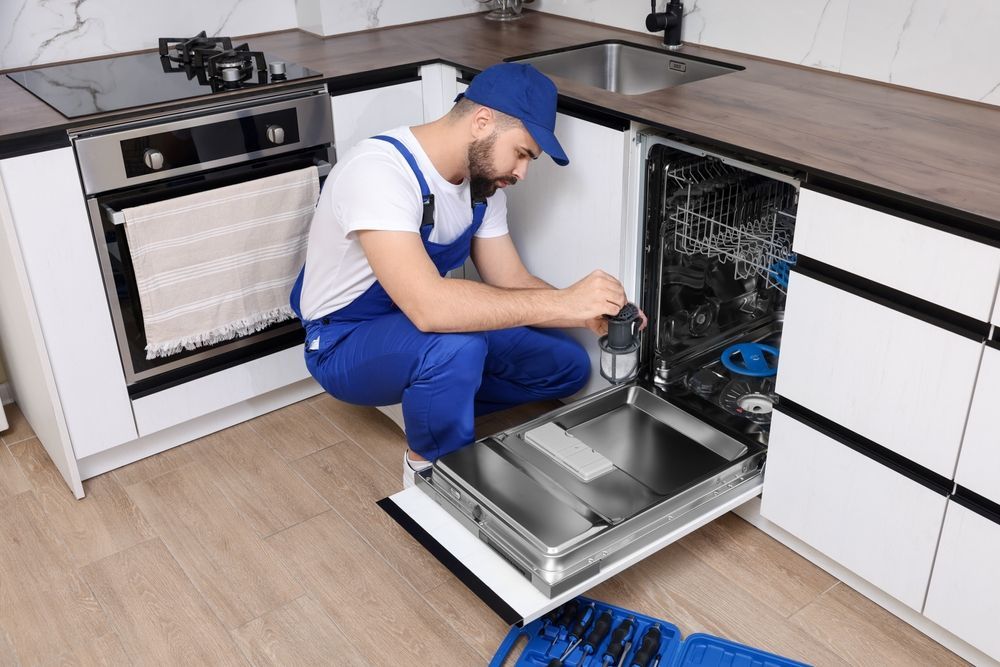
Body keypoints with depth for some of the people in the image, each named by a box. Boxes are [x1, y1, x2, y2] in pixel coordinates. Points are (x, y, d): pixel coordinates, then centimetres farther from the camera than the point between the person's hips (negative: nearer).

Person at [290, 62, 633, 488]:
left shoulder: (482, 178, -4)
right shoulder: (380, 170, -31)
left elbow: (509, 282, -1)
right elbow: (428, 307, -42)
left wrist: (591, 313, -18)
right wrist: (561, 303, -40)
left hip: (417, 326, 8)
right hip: (345, 344, -7)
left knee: (567, 365, -1)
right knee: (456, 348, -38)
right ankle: (431, 466, -9)